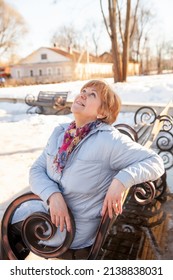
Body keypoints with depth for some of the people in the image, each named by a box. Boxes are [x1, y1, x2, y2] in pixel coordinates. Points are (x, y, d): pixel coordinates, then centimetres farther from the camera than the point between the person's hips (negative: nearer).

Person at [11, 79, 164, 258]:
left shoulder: (109, 140, -18)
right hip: (48, 208, 6)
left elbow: (155, 162, -16)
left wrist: (122, 180, -32)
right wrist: (53, 196, -22)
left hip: (77, 224, -6)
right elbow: (37, 169, -2)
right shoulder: (60, 132, 2)